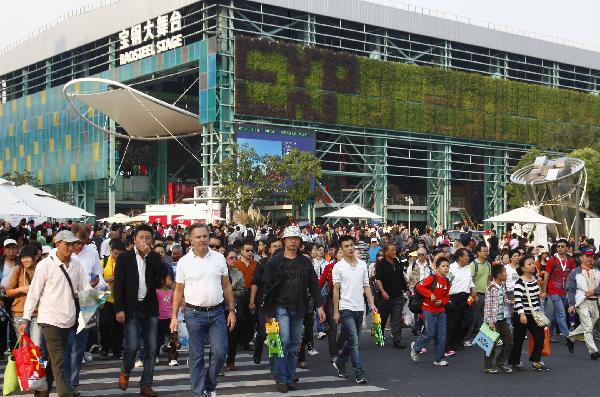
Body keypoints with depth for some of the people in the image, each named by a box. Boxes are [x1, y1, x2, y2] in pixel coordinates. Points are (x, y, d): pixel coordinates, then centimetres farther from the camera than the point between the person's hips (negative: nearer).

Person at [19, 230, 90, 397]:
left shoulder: (76, 265, 5)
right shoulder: (45, 265, -8)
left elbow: (86, 289, 8)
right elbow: (34, 294, -4)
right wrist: (26, 319, -4)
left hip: (68, 319, 5)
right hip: (50, 319, -5)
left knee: (55, 358, 14)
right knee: (58, 360, -9)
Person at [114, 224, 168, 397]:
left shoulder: (154, 257, 8)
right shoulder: (124, 258, 0)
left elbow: (163, 273, -11)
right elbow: (119, 285, -4)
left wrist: (148, 253, -14)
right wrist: (119, 309, -11)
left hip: (150, 308, 3)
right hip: (132, 309, -3)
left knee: (151, 350, 3)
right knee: (132, 346, -11)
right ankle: (125, 372, 19)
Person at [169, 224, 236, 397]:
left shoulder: (219, 258, 3)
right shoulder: (184, 262, -1)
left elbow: (226, 286, 9)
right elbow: (178, 291, 4)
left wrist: (232, 310, 5)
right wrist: (174, 316, 0)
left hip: (217, 313, 1)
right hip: (194, 313, -1)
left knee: (220, 352, -3)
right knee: (196, 356, 5)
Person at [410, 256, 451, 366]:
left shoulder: (447, 282, 8)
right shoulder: (432, 278, -12)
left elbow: (446, 297, 15)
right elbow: (419, 287, -19)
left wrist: (441, 301, -5)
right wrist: (430, 294, -24)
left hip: (441, 311, 6)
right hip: (429, 310, -6)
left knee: (441, 336, 5)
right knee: (430, 334, -3)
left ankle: (439, 359, 15)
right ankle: (415, 347, 23)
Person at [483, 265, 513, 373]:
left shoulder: (503, 285, 8)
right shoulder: (491, 288, -19)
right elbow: (489, 306, -21)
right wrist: (490, 321, -22)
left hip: (502, 318, 8)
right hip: (493, 320, -8)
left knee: (509, 340, 11)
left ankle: (501, 361, 26)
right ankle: (488, 366, 12)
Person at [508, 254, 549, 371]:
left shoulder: (534, 280, 7)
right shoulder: (520, 282, -16)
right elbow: (518, 300, -25)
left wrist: (538, 311, 21)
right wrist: (522, 314, -35)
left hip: (533, 315, 7)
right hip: (521, 315, -7)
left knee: (540, 336, -1)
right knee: (519, 339, 4)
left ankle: (536, 361, 9)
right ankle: (514, 362, 21)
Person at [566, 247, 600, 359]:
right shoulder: (575, 273, 1)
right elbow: (570, 290, -2)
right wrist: (571, 304, -10)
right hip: (582, 302, -5)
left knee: (586, 326, 14)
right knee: (588, 327, -10)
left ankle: (570, 337, 36)